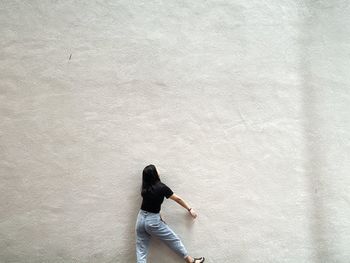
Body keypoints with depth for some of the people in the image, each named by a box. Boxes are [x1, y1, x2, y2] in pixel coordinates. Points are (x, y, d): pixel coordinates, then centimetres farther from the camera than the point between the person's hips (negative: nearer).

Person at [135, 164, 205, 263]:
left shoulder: (144, 188, -1)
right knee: (174, 240, 10)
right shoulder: (161, 187, -11)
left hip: (141, 219, 6)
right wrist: (190, 209, 8)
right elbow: (178, 199, -2)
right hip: (153, 221, -5)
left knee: (141, 250, 7)